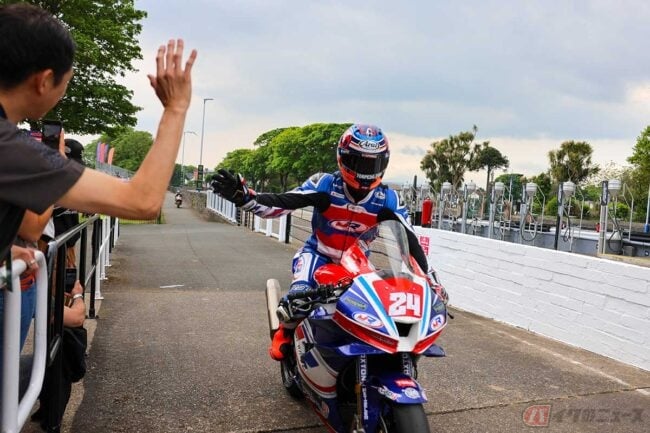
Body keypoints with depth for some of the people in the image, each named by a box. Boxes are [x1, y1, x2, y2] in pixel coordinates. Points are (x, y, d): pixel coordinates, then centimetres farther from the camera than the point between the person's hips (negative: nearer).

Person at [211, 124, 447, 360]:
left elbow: (410, 241, -11)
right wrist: (241, 194, -41)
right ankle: (285, 332, 5)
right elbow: (278, 203, -25)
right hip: (318, 255, -3)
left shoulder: (388, 200, -15)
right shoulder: (324, 185, -21)